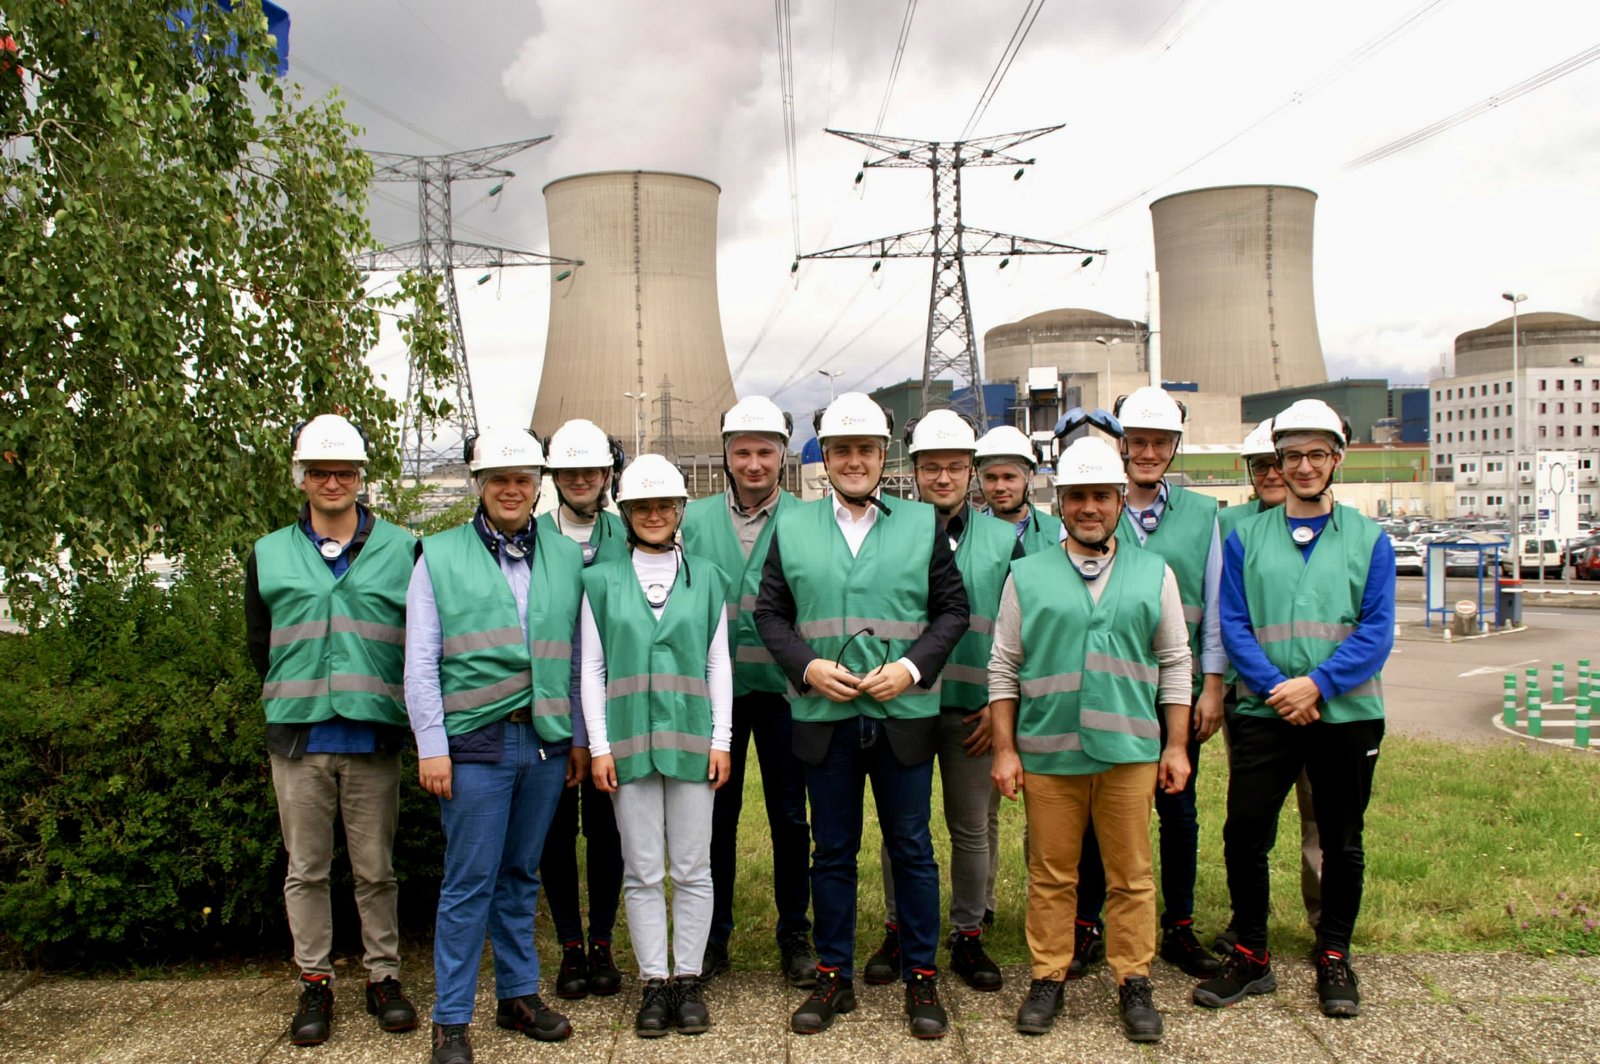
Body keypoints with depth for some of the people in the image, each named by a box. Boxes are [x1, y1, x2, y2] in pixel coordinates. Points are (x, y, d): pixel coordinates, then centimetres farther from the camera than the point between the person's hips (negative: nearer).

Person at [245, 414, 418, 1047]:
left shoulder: (402, 551, 3)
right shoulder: (268, 556, 8)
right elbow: (259, 645, 16)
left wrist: (388, 702, 0)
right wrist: (298, 699, 9)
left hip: (374, 737, -1)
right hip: (298, 738, 2)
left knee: (375, 869, 8)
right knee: (306, 869, 9)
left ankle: (383, 976, 21)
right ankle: (314, 982, 21)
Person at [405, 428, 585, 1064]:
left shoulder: (566, 558, 11)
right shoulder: (440, 557, 3)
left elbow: (578, 654, 13)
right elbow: (420, 661, -1)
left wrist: (579, 735, 10)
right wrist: (431, 746, -7)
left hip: (546, 741, 3)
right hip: (475, 742, -3)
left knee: (521, 874, 14)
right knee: (469, 881, 0)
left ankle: (519, 994, 26)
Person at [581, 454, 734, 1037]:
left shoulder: (705, 578, 8)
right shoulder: (602, 581, 6)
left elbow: (718, 663, 8)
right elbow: (591, 667, 5)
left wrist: (721, 739, 1)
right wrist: (598, 745, -2)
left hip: (691, 741, 1)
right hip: (628, 742, 0)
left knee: (692, 869, 4)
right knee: (642, 872, 4)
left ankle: (689, 980, 15)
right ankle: (654, 983, 14)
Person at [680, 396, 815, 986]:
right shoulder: (695, 519, 5)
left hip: (784, 688, -1)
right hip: (715, 688, 2)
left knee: (790, 816, 7)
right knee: (716, 813, 10)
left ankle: (795, 934, 21)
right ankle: (713, 934, 24)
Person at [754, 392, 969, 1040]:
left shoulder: (923, 524, 5)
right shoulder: (792, 529, 8)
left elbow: (953, 608, 4)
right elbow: (770, 613, 6)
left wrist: (914, 666, -11)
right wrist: (807, 666, -10)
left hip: (905, 714, -1)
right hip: (824, 716, 1)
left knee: (912, 849, 7)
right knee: (832, 851, 10)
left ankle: (920, 979, 20)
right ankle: (833, 977, 23)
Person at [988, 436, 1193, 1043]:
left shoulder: (1155, 575, 8)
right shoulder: (1027, 576, 5)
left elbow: (1175, 665, 10)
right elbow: (1003, 668, 6)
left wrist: (1176, 746, 5)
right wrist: (1005, 749, 1)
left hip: (1129, 751, 0)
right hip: (1047, 753, 0)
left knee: (1131, 877, 7)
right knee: (1050, 875, 8)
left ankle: (1134, 983, 20)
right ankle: (1048, 979, 21)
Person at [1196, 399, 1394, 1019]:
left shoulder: (1368, 538, 4)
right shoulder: (1246, 537, 6)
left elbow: (1377, 630, -4)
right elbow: (1233, 625, -1)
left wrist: (1318, 684, -17)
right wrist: (1275, 689, -15)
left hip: (1347, 713, 0)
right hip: (1264, 712, 0)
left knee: (1341, 841, 10)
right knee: (1244, 835, -2)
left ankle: (1334, 958, 26)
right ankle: (1250, 956, 15)